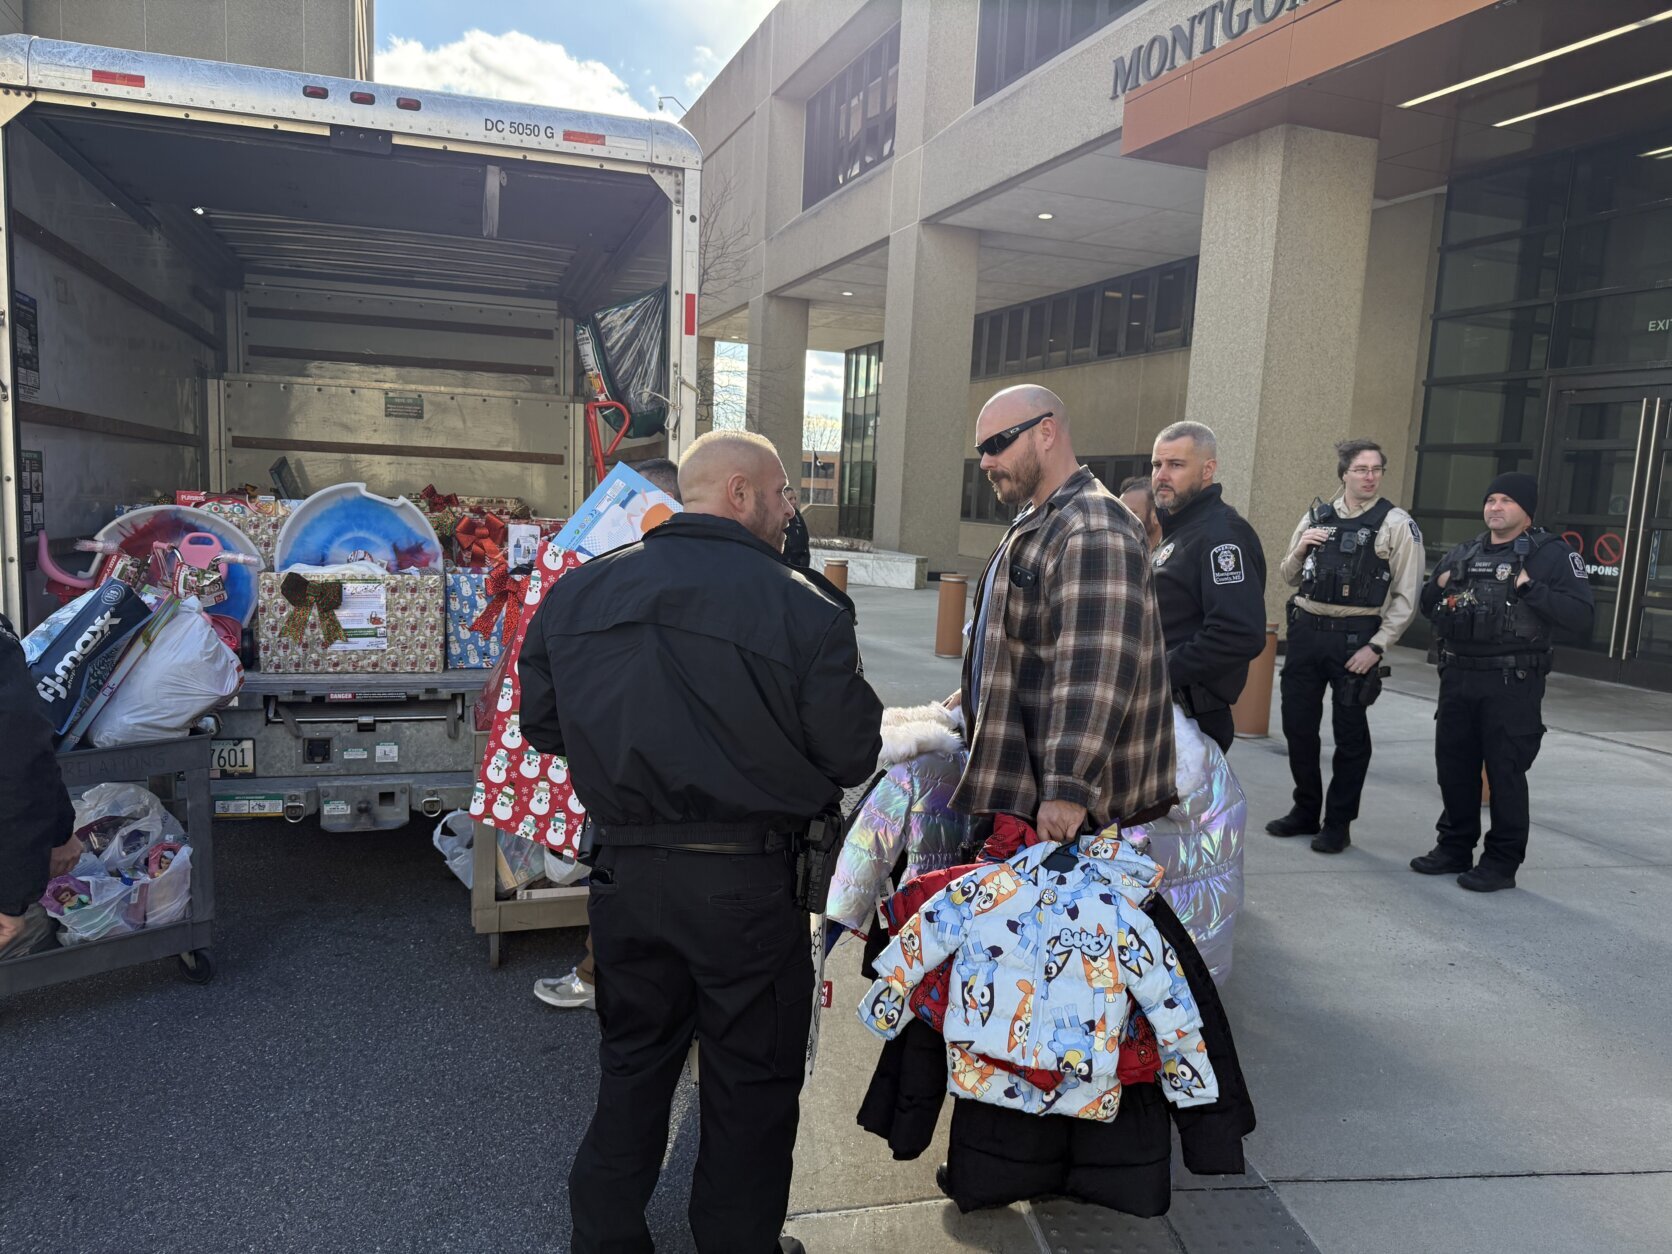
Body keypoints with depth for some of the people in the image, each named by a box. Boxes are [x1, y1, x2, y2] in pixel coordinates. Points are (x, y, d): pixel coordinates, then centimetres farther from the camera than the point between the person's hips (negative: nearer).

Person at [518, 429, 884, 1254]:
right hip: (745, 878, -4)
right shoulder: (802, 607, -16)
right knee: (752, 1078, 15)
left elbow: (541, 723, 7)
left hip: (624, 869, 5)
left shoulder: (576, 593, -2)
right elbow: (852, 756, -11)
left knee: (632, 1059, 23)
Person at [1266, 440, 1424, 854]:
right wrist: (1299, 549, -3)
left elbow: (1406, 595, -6)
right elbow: (1289, 578, 17)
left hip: (1355, 637, -4)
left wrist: (1376, 647, -13)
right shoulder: (1316, 518, 10)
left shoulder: (1397, 524, -3)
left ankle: (1338, 823, 17)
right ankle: (1305, 812, 28)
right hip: (1306, 630, 5)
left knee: (1350, 733, 4)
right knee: (1297, 724, 11)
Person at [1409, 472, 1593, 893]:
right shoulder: (1464, 553, 13)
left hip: (1512, 684, -6)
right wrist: (1439, 587, 0)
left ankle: (1502, 862, 11)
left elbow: (1582, 618, -13)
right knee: (1454, 766, 12)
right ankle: (1455, 848, 25)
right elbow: (1427, 606, 21)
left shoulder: (1552, 554, -4)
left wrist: (1531, 589, -22)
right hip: (1457, 678, 6)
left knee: (1505, 772, 0)